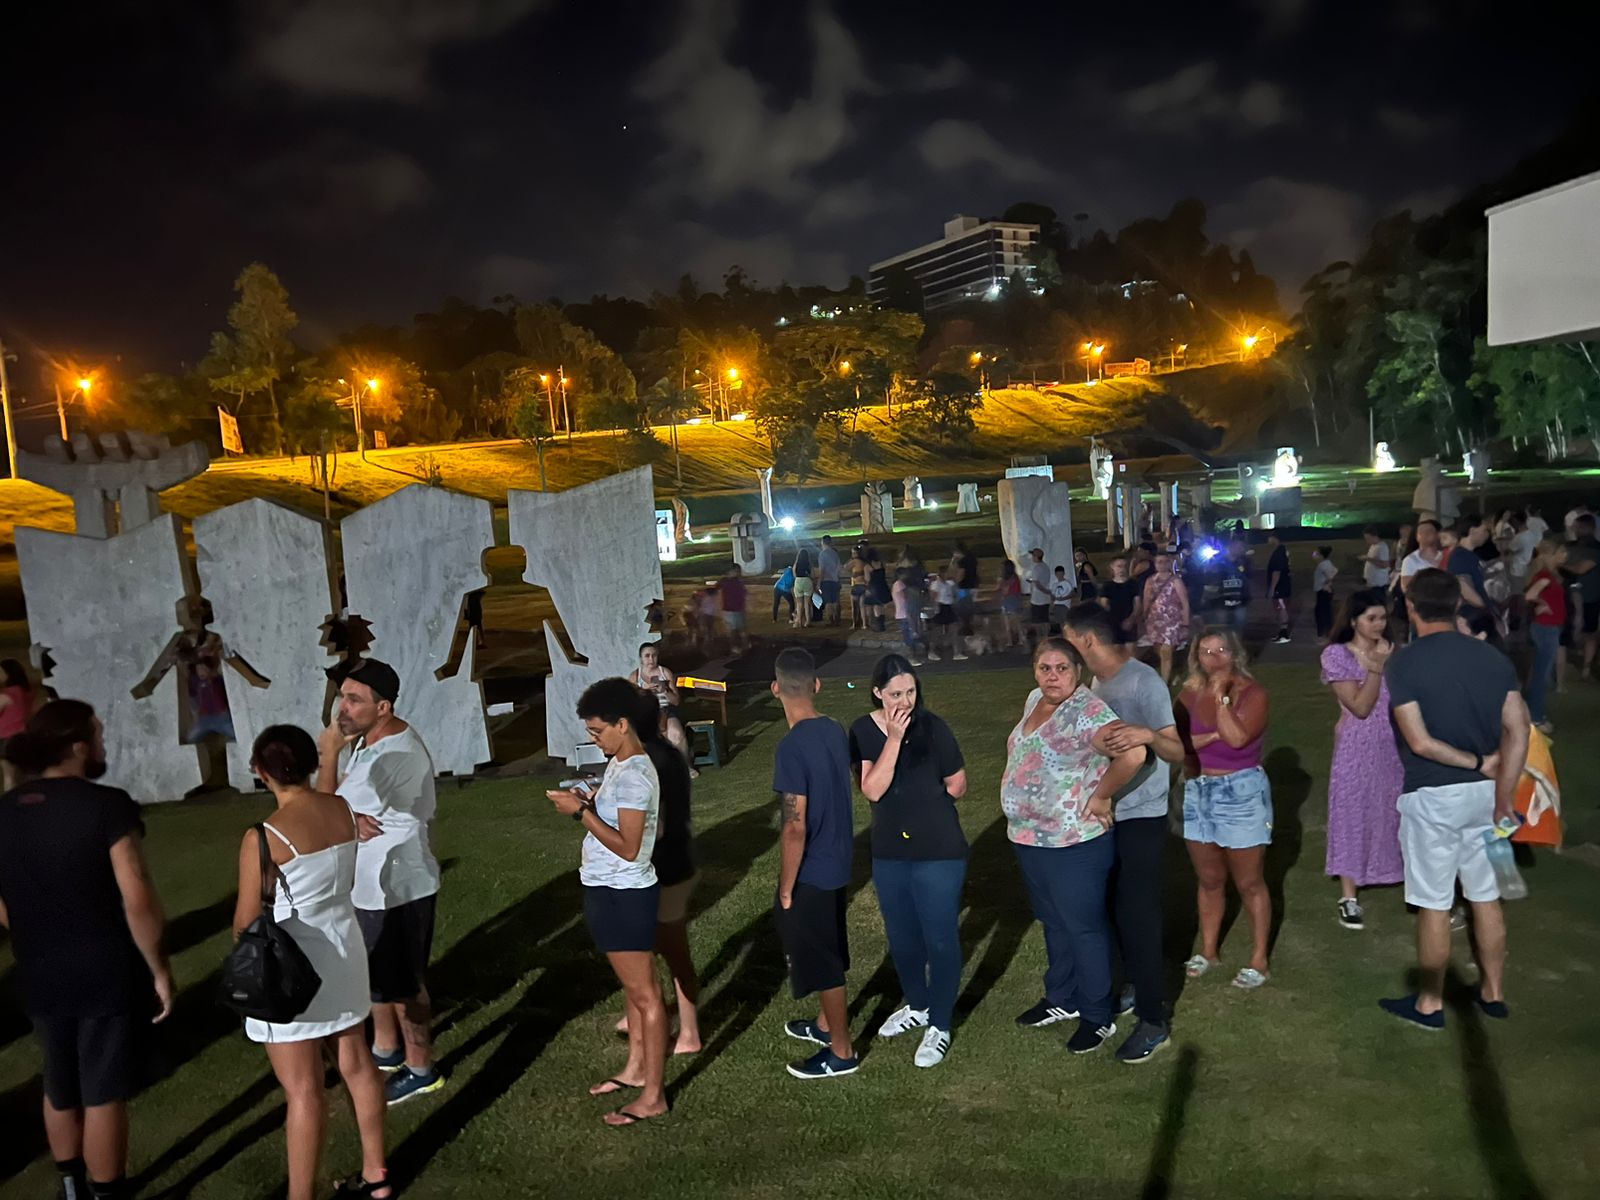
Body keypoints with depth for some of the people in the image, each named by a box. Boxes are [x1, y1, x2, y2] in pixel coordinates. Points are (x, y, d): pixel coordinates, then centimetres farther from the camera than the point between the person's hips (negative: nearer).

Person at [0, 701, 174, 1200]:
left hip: (40, 978, 6)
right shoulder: (107, 804, -19)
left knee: (59, 1091, 23)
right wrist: (158, 968, -11)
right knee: (103, 1096, 8)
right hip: (108, 975, -6)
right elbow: (137, 899, -22)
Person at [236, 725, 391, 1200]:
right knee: (357, 1064, 18)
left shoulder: (263, 837, -22)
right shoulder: (344, 811, -5)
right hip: (344, 954, 7)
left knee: (302, 1090, 4)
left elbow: (246, 922, -12)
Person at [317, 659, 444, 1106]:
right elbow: (343, 806, 3)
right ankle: (386, 1049, 43)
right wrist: (353, 817, -20)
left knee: (402, 984, 7)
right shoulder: (368, 740, 4)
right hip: (372, 885, 10)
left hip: (397, 889, -10)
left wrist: (329, 753, -15)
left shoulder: (393, 756, -28)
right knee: (375, 972, 24)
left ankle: (420, 1069, 24)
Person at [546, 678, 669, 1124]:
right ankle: (636, 1068, 36)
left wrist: (581, 812, -22)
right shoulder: (619, 764, 8)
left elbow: (627, 847, -26)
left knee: (644, 994, 0)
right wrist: (584, 802, 0)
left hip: (624, 896, -10)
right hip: (611, 892, 10)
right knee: (633, 987, 21)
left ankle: (653, 1096, 9)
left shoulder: (634, 775, -23)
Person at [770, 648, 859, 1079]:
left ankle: (842, 1052, 21)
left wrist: (786, 888, -15)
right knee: (827, 953, 24)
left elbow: (795, 827, -24)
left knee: (822, 960, 7)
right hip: (835, 862, 8)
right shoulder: (835, 730, -1)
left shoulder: (793, 746, -26)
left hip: (812, 871, -8)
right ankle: (826, 1023, 43)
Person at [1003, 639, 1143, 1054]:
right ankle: (1062, 999, 38)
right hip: (1029, 838, 8)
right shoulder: (1034, 700, 6)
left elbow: (1132, 754, -35)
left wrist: (1101, 796, -22)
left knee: (1083, 928, 5)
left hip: (1074, 844, -8)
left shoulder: (1086, 710, -21)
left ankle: (1098, 1017, 21)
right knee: (1053, 924, 22)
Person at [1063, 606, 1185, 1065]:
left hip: (1141, 818, -8)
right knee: (1117, 909, 18)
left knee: (1138, 915, -4)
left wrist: (1148, 735, -42)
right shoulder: (1098, 681, 6)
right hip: (1105, 814, 8)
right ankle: (1137, 987, 36)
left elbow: (1177, 752, -24)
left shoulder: (1144, 682, -20)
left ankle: (1154, 1021, 7)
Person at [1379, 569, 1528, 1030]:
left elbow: (1420, 742, -18)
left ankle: (1430, 1003, 16)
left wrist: (1478, 763, -6)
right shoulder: (1494, 657, 2)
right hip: (1484, 793, 5)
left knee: (1434, 905, 5)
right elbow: (1517, 732, -4)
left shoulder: (1403, 664, -13)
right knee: (1486, 897, 17)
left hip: (1432, 797, -5)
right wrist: (1503, 796, -4)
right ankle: (1493, 993, 30)